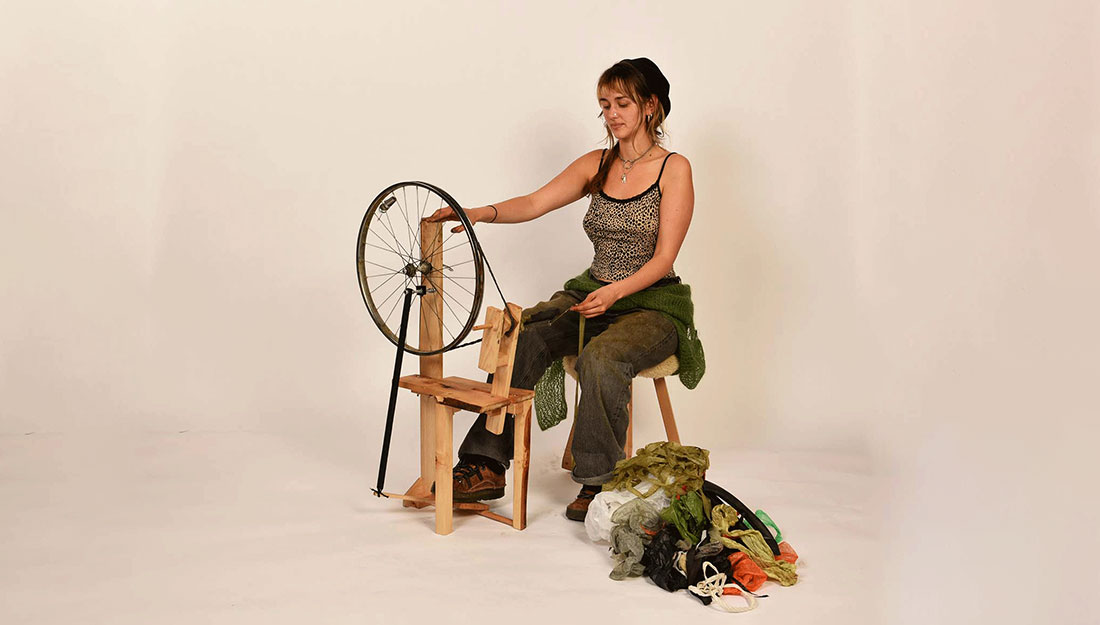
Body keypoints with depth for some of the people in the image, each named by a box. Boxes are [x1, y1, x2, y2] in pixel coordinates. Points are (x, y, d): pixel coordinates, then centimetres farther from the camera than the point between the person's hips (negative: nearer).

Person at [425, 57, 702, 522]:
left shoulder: (674, 169, -4)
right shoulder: (597, 164, 11)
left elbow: (663, 258, -12)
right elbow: (536, 203, -4)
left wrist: (615, 291, -29)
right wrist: (483, 213, -23)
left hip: (653, 304, -4)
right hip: (593, 294, 5)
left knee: (601, 358, -36)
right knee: (524, 337, -23)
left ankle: (598, 483, -22)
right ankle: (487, 467, -23)